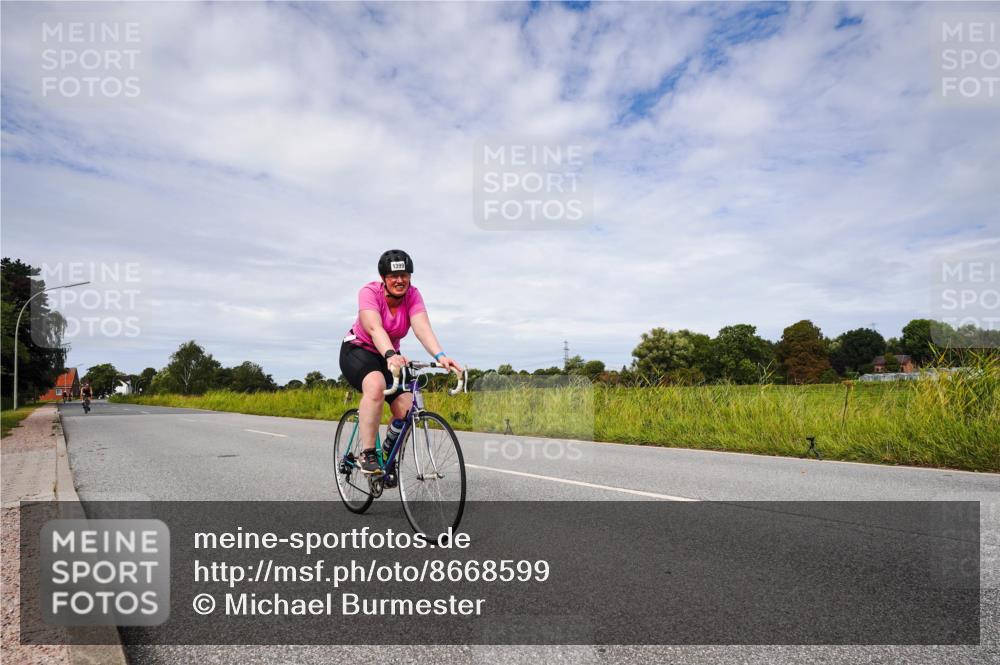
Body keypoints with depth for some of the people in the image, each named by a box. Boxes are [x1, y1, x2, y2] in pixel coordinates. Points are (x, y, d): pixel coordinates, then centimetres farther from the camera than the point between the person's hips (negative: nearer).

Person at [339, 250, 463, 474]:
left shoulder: (412, 295, -14)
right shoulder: (369, 292, -23)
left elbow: (422, 327, -30)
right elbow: (375, 328, -40)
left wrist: (440, 356, -48)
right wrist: (390, 355, -59)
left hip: (389, 356, 4)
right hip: (358, 350, -4)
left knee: (406, 409, -14)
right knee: (376, 386, -36)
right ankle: (367, 455, -28)